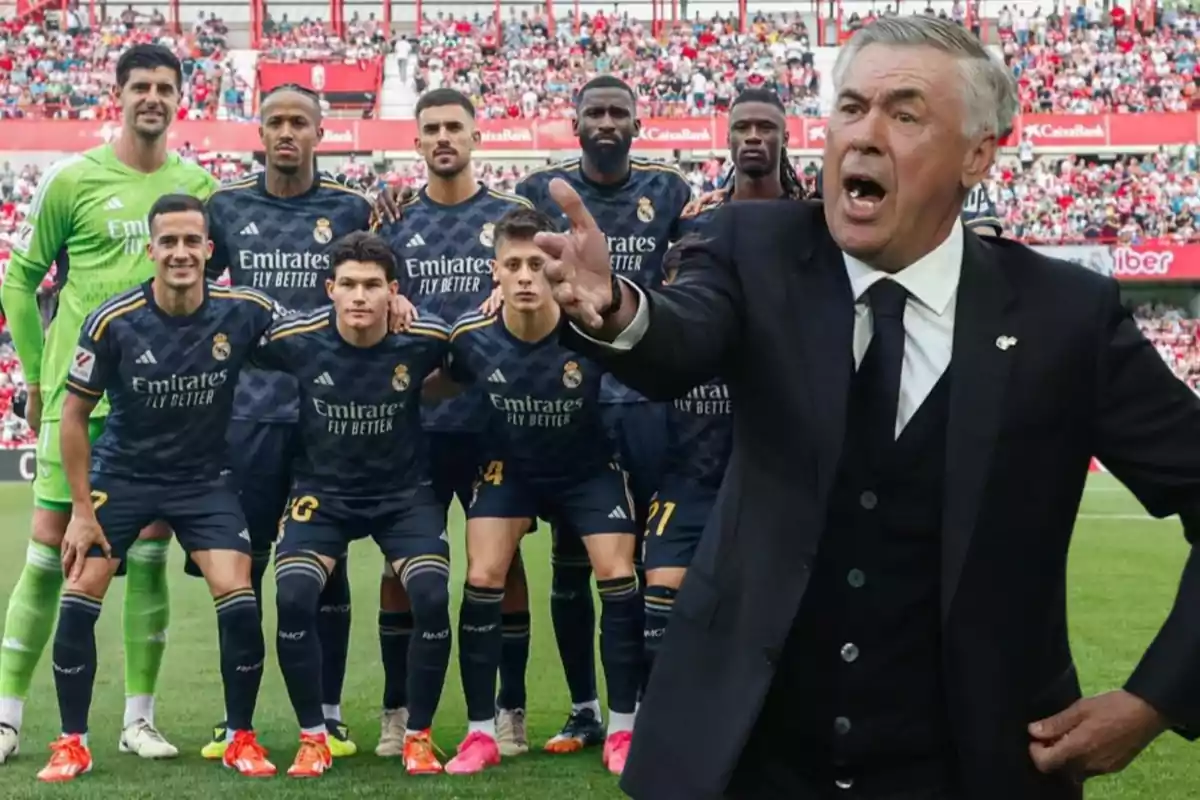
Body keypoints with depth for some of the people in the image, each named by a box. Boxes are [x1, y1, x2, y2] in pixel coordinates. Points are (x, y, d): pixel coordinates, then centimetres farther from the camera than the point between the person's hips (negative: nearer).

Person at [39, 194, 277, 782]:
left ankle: (242, 739, 7)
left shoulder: (243, 313, -15)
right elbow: (75, 412, -7)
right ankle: (72, 744, 11)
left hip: (203, 479, 0)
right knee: (77, 601, -8)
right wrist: (82, 508, -9)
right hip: (121, 476, 0)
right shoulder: (113, 321, -18)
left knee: (239, 601, -13)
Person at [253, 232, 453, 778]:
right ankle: (313, 738, -1)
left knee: (432, 597, -20)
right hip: (322, 491, 0)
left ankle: (419, 736, 2)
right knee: (293, 598, -21)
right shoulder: (296, 340, -17)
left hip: (404, 491, 0)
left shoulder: (424, 339, -16)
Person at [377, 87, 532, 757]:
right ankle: (399, 711, 15)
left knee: (502, 556, 3)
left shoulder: (512, 214, 5)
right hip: (412, 416, 2)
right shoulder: (395, 219, 10)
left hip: (496, 413, -2)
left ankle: (510, 710, 12)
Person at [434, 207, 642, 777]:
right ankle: (481, 733, 4)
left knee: (618, 578, -11)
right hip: (509, 467, 1)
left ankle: (622, 730, 4)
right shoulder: (472, 336, -24)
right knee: (482, 580, -9)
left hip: (588, 467, -1)